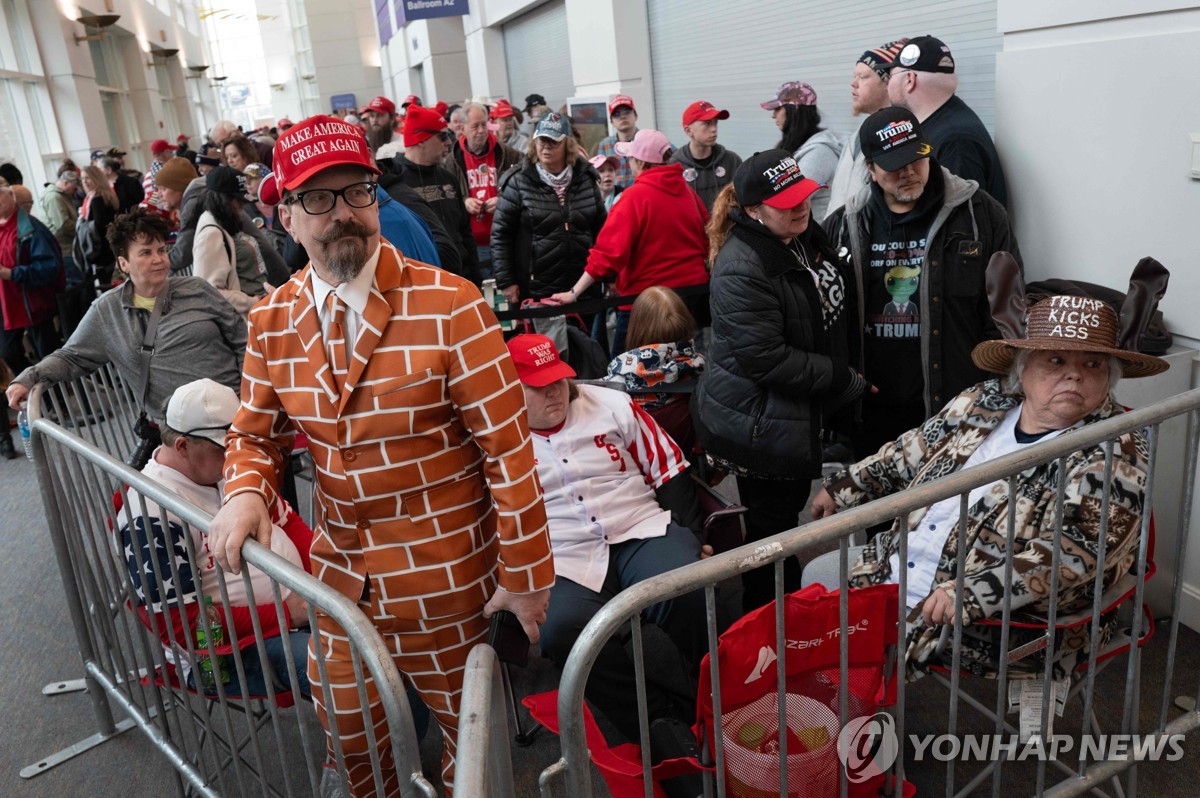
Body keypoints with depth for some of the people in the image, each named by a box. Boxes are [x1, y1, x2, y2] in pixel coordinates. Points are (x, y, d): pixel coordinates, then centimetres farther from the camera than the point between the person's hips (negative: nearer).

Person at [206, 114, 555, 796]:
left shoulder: (450, 306, -18)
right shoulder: (272, 322, -2)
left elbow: (508, 447, -17)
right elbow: (257, 434, 9)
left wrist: (525, 578, -14)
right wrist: (246, 492, -14)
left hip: (447, 586, -4)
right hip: (342, 577, 4)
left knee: (468, 729, 19)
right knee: (349, 736, 23)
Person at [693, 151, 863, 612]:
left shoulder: (807, 235, 3)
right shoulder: (741, 271, -27)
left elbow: (833, 309, 19)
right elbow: (766, 360, -28)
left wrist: (844, 376, 13)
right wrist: (844, 380, -19)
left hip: (798, 414, 9)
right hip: (759, 426, -9)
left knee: (790, 509, 23)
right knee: (772, 525, 5)